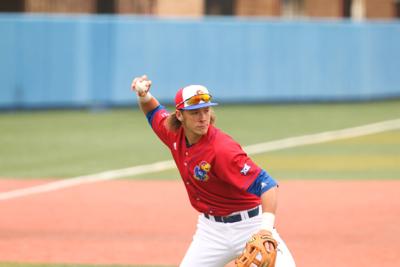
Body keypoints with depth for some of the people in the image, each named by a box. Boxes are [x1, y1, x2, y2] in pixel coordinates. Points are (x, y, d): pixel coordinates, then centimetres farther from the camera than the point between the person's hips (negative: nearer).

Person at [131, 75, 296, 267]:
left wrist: (267, 227, -47)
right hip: (211, 228, 6)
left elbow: (266, 185, -33)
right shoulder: (175, 136, -6)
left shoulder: (221, 148, -27)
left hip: (248, 224, -6)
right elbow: (155, 112, 18)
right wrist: (143, 96, -4)